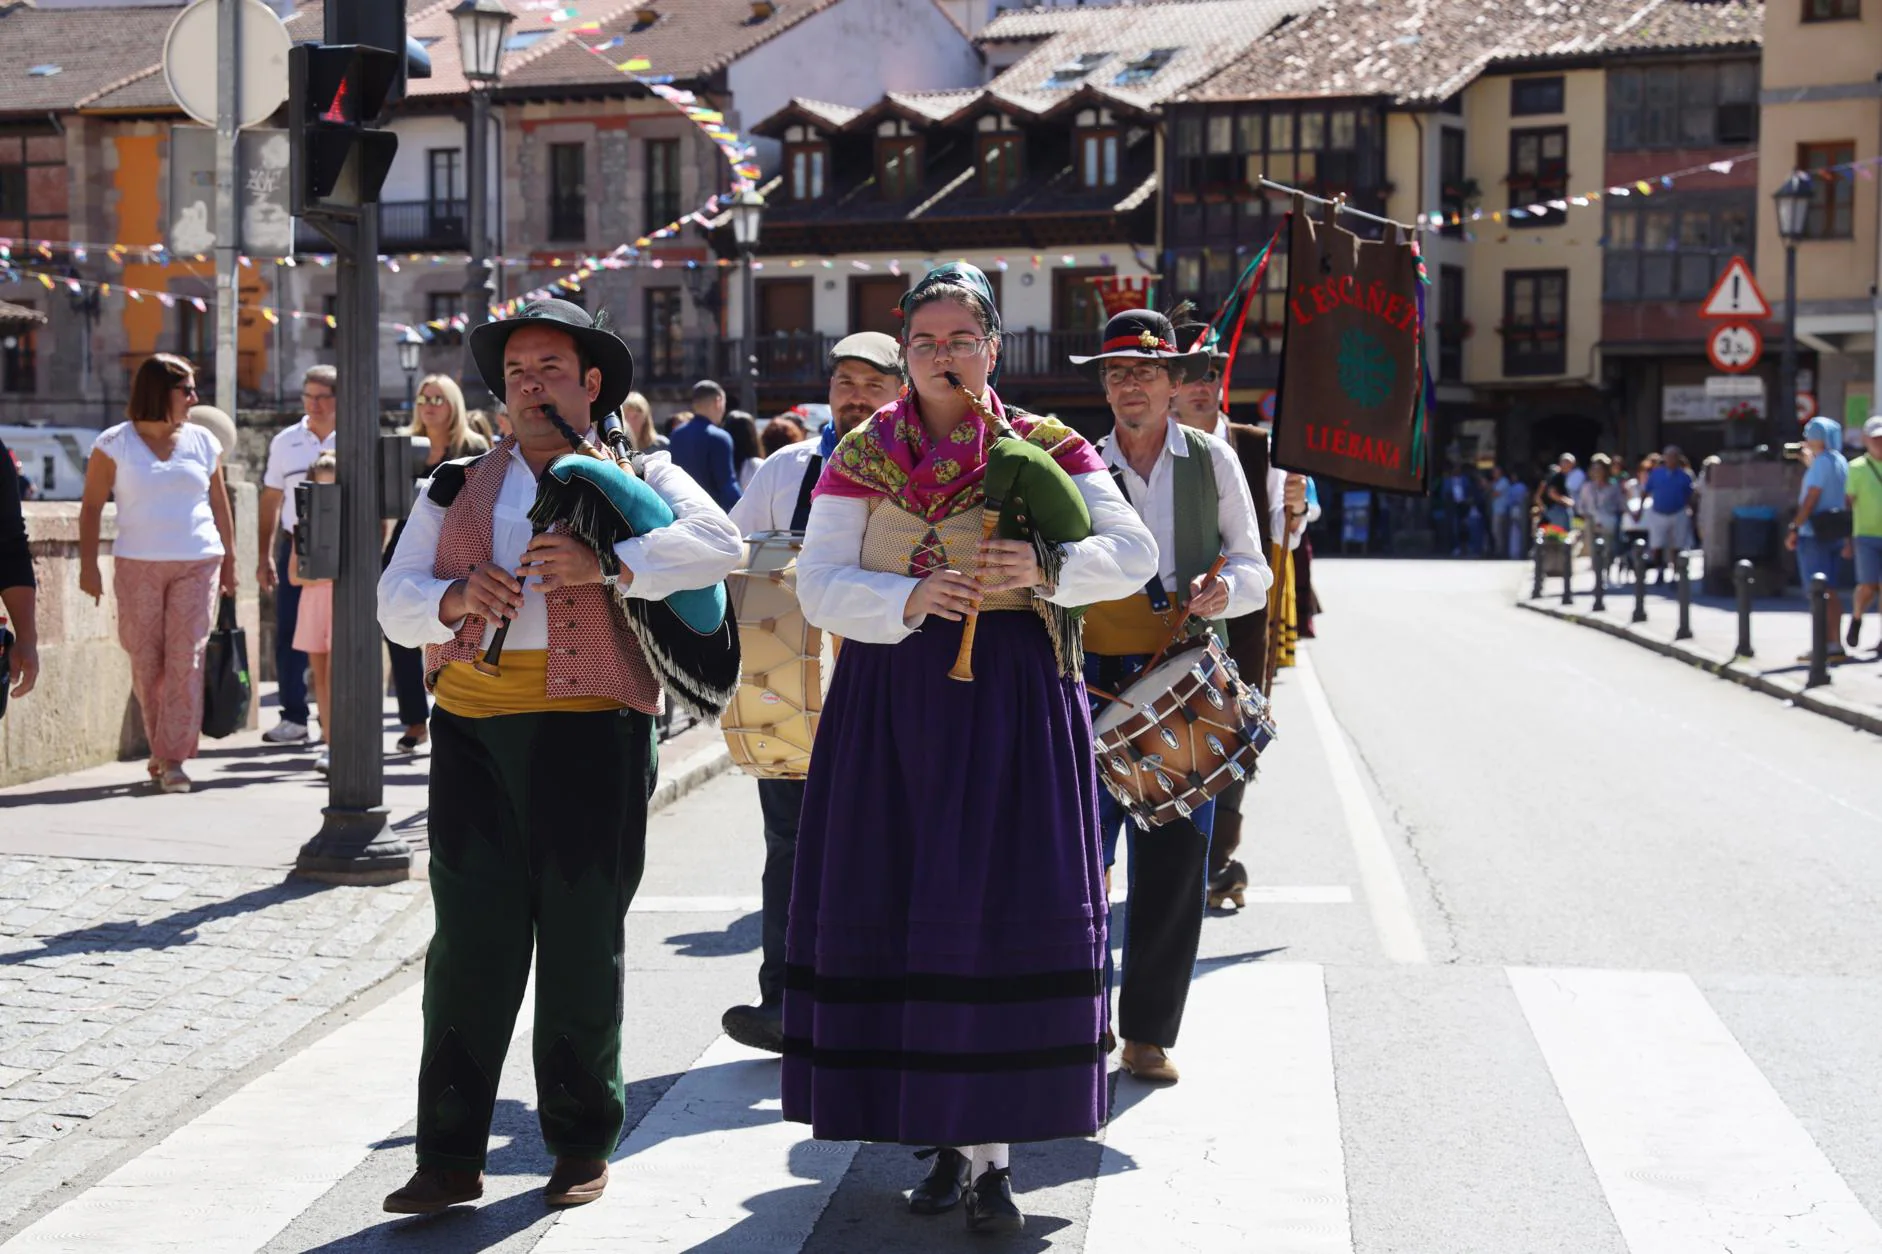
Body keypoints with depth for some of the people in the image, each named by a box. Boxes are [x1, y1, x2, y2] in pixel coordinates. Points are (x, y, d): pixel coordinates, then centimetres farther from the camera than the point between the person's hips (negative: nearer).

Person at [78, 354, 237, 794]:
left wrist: (229, 562, 10)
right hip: (137, 566, -1)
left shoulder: (202, 442, 9)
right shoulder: (115, 443, 2)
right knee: (146, 663, 3)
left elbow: (220, 506, 13)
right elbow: (92, 506, 0)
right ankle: (161, 749, 19)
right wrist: (88, 563, -7)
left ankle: (173, 759, -9)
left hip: (198, 564, 1)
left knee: (185, 661, -8)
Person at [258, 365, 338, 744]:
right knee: (289, 634, 1)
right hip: (296, 546, 3)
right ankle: (293, 717, 8)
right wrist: (265, 556, 10)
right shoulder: (285, 442, 10)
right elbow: (271, 499, 14)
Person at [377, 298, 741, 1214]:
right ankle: (449, 1155, 6)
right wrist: (454, 599, -11)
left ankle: (582, 1145, 16)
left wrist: (607, 566, -24)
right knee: (469, 938, 0)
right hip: (472, 726, 3)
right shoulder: (457, 488, 18)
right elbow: (395, 598, 11)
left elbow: (718, 544, -11)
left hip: (589, 727, -2)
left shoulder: (636, 478, 8)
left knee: (582, 938, 4)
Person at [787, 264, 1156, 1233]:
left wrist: (1047, 569, -19)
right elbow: (819, 586, 0)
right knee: (896, 905, 0)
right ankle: (951, 1137, 13)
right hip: (894, 695, 2)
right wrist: (911, 599, -18)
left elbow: (1134, 551, -1)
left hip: (1014, 696, -1)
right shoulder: (860, 457, 9)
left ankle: (989, 1150, -1)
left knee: (1006, 906, -8)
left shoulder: (1047, 448, 6)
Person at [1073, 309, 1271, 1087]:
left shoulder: (1212, 461, 7)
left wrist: (1224, 591, -14)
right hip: (1095, 684, 0)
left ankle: (1148, 1034, 11)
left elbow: (1253, 569, 6)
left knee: (1174, 863, 1)